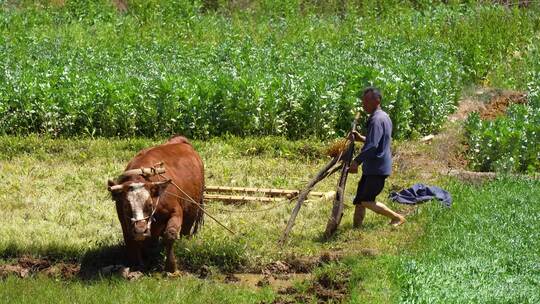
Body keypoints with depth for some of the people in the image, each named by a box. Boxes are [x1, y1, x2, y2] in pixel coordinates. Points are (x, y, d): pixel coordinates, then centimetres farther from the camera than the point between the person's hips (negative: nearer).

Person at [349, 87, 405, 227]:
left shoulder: (376, 120, -21)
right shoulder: (384, 116, 12)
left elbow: (372, 146, -29)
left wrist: (356, 161, -25)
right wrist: (361, 138, 11)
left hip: (377, 168, -10)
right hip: (372, 167, 10)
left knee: (366, 201, -3)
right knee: (360, 199, 12)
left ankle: (397, 218, 5)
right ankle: (356, 227, 17)